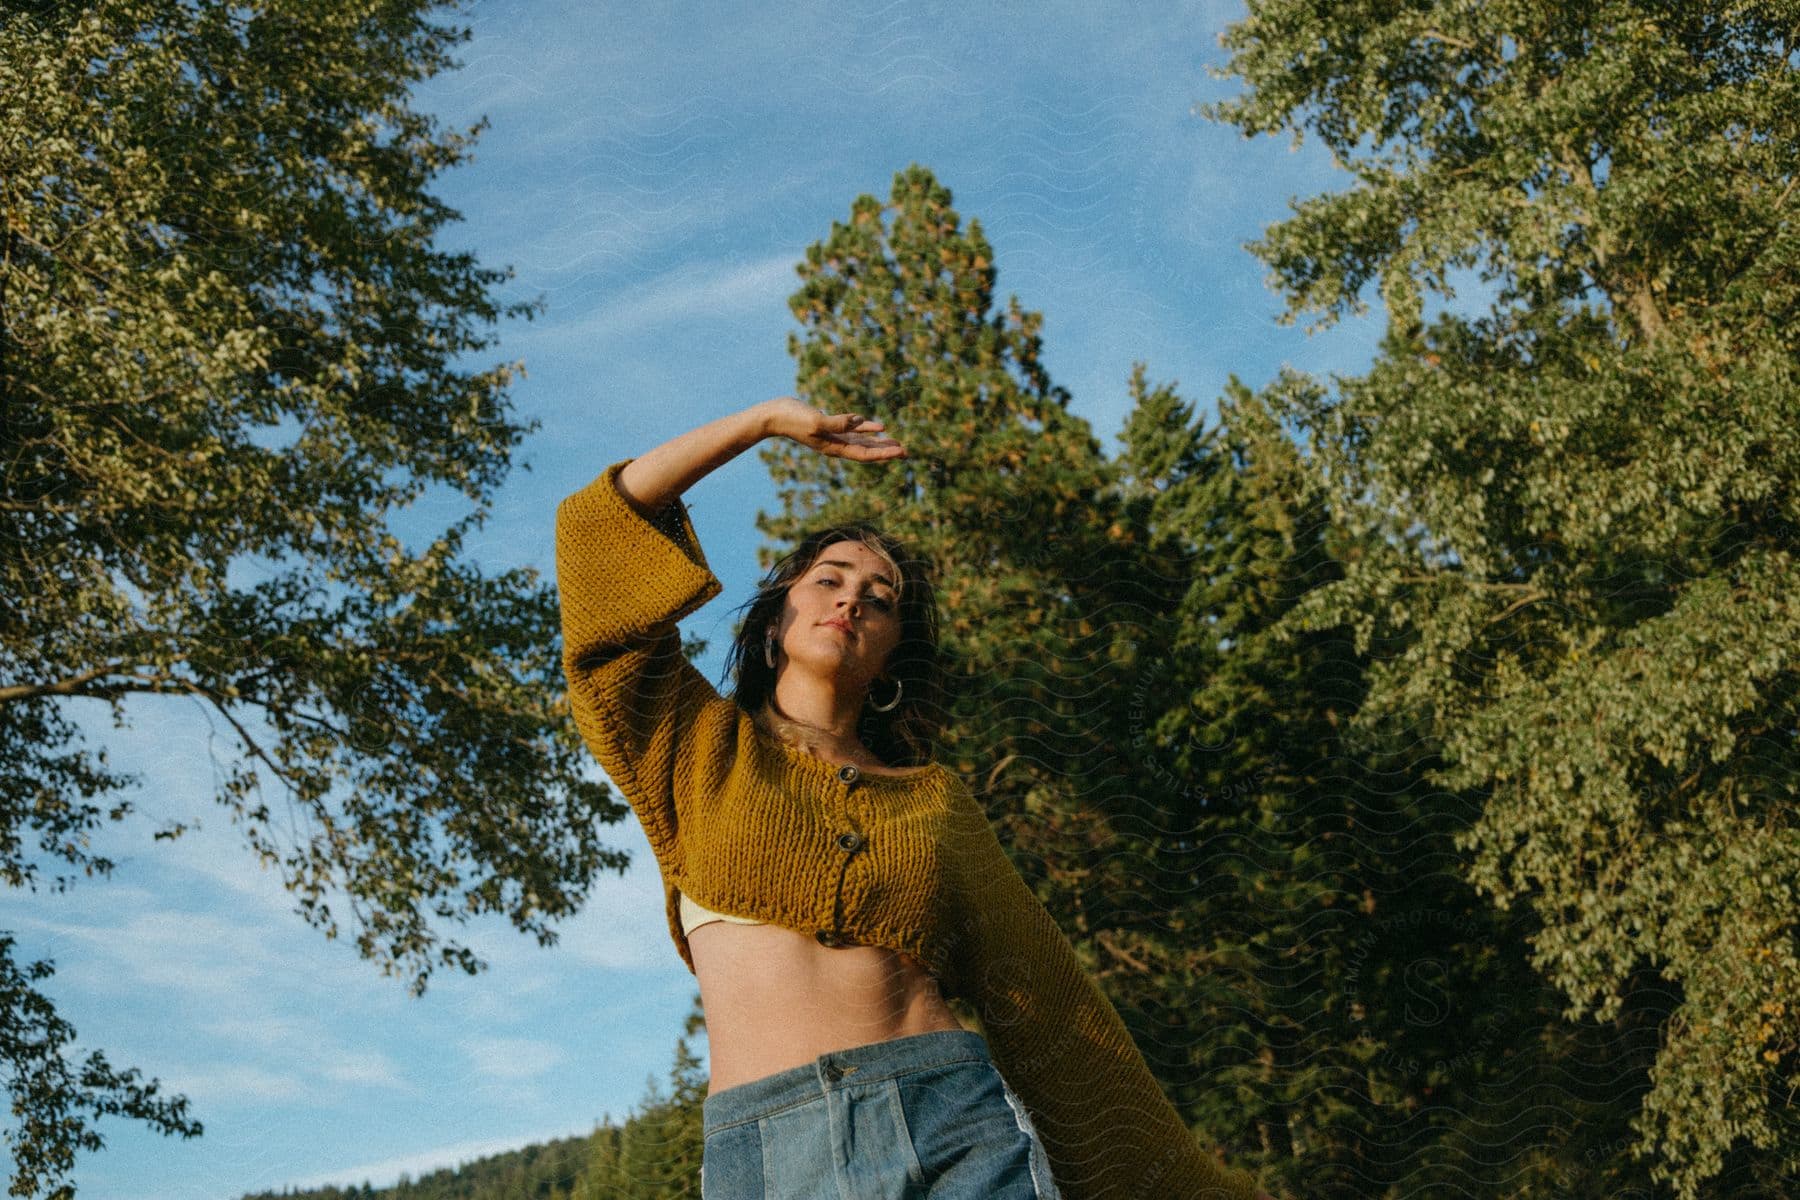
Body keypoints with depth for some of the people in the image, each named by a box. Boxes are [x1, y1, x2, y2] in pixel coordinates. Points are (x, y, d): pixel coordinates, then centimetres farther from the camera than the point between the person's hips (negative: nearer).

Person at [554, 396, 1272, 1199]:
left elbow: (1044, 998, 17)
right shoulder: (702, 751, 14)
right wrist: (765, 422, 17)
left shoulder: (937, 800, 17)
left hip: (957, 1131, 2)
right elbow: (599, 528, 10)